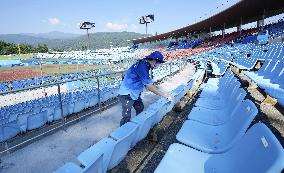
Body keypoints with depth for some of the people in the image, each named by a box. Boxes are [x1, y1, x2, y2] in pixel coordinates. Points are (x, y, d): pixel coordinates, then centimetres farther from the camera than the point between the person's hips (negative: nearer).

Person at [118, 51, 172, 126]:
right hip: (127, 94, -10)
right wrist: (163, 94, -19)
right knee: (127, 117, -5)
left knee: (140, 108, 21)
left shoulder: (144, 64, 3)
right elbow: (149, 86, -26)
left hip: (134, 93, 10)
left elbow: (147, 83, 7)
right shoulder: (142, 67, -26)